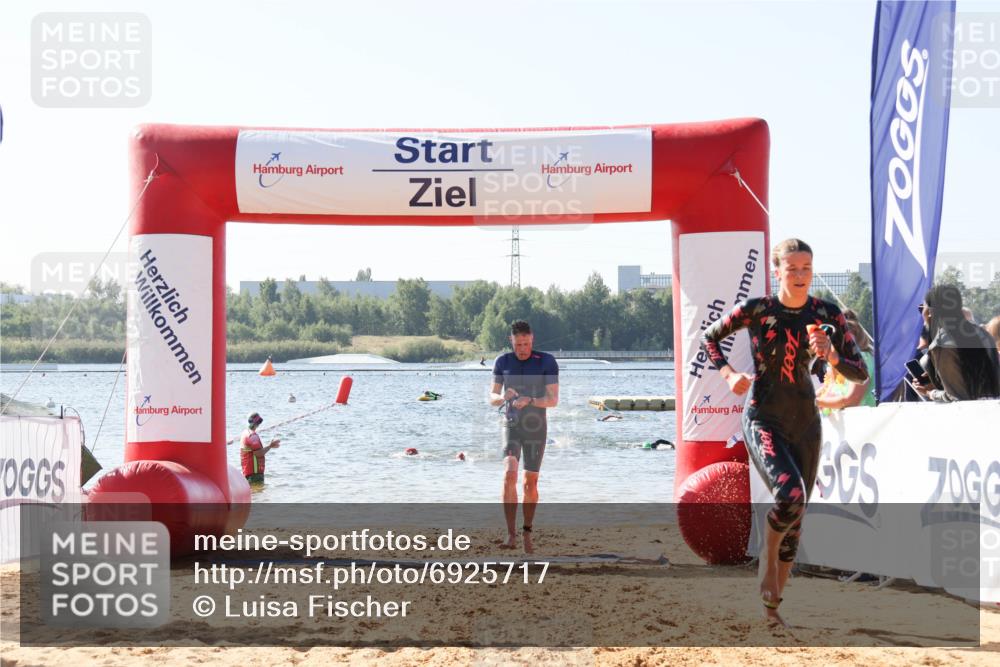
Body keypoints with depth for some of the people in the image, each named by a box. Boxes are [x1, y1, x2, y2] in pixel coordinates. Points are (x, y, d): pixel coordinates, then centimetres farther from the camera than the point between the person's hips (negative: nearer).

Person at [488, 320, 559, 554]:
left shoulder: (547, 362, -7)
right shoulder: (503, 362, 1)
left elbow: (554, 400, -12)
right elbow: (492, 397, 3)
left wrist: (530, 401, -30)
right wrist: (503, 397, -22)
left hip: (536, 429, 0)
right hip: (512, 427, 0)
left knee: (531, 483, 6)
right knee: (509, 475, -20)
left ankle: (527, 532, 25)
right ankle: (511, 534, -21)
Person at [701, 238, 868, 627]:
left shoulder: (827, 315, -3)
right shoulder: (755, 311, -8)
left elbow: (860, 374, -3)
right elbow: (709, 337, 9)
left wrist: (831, 355, -22)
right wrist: (728, 374, -7)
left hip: (805, 424, 4)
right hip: (763, 421, -4)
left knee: (795, 518, 8)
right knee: (790, 496, -27)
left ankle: (772, 604, 22)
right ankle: (768, 560, 2)